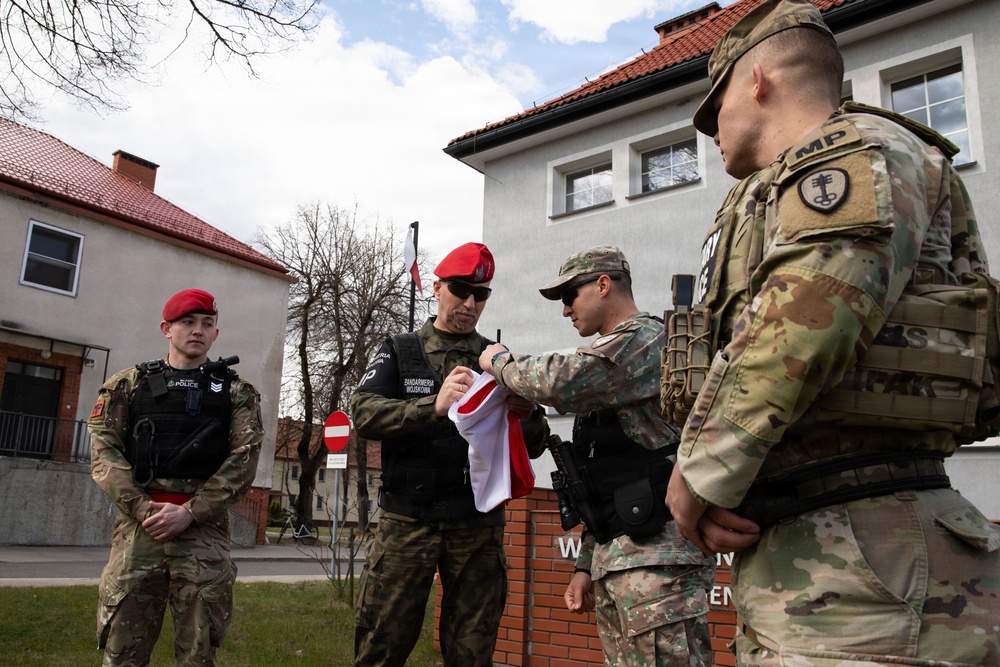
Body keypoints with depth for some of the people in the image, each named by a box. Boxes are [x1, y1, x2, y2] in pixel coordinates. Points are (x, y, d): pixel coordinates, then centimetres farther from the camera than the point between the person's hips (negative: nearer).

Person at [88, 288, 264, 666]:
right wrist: (143, 508, -10)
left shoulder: (236, 392, 11)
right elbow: (104, 453, 4)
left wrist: (188, 512, -11)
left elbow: (244, 460, 0)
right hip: (138, 528, 1)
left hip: (204, 532, 0)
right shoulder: (129, 385, 14)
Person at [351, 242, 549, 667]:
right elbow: (364, 413, -8)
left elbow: (534, 445, 8)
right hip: (407, 520, -1)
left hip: (479, 524, 1)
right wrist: (433, 406, -24)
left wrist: (526, 416, -16)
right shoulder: (399, 352, 8)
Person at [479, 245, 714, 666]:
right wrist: (586, 565, 20)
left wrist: (500, 362, -3)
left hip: (657, 554, -9)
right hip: (614, 554, 9)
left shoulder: (647, 340, -6)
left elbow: (560, 382, -24)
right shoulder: (616, 354, 24)